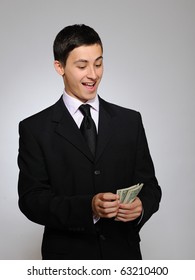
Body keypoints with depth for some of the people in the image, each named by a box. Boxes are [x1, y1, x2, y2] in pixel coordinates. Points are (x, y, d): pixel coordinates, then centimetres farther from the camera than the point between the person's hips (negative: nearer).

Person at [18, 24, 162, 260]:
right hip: (67, 257, -2)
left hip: (124, 254, 2)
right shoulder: (35, 129, -6)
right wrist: (88, 207, -25)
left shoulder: (130, 121, 2)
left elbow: (149, 185, 3)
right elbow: (30, 199, -11)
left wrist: (141, 206, -19)